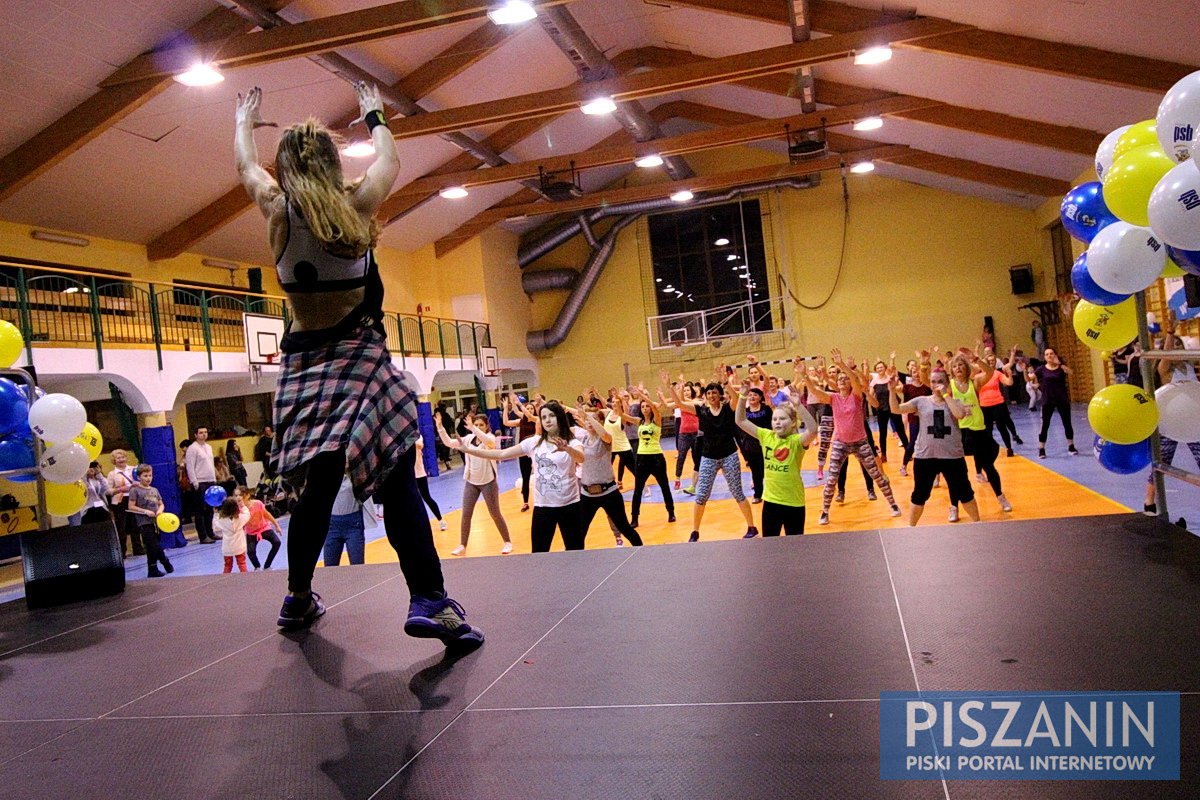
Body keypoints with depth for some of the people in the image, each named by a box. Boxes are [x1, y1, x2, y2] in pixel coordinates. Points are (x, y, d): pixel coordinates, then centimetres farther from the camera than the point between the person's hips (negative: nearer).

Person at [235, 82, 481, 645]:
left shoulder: (277, 207, 5)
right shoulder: (357, 202, 0)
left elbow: (246, 166, 27)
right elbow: (390, 160, 21)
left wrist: (244, 122, 46)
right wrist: (374, 117, 39)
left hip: (304, 365, 3)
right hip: (361, 359, -3)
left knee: (318, 486, 14)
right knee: (398, 481, -10)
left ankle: (298, 599, 24)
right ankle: (429, 599, -20)